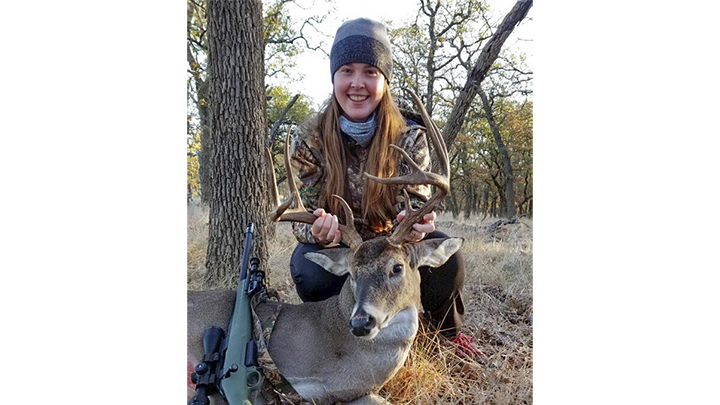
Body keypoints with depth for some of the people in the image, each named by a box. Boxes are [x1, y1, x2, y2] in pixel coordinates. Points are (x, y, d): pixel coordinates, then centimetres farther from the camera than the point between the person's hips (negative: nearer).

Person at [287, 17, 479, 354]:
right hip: (335, 247, 0)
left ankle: (450, 337, 6)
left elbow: (417, 200, -16)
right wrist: (318, 230, -41)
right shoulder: (309, 139, -16)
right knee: (310, 272, -33)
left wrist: (415, 223, -43)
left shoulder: (409, 137, -15)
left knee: (446, 258, -26)